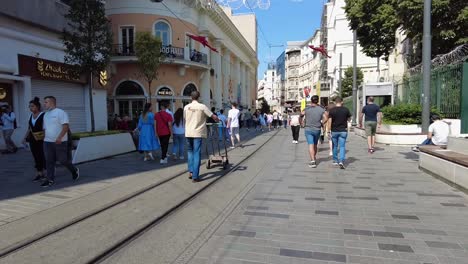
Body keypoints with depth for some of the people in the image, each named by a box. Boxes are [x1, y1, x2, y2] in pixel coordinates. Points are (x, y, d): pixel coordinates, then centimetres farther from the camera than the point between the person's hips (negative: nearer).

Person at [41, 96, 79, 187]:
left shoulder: (60, 112, -8)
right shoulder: (46, 115, 16)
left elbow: (66, 126, -17)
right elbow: (45, 128, 23)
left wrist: (59, 137, -26)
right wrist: (42, 136, 13)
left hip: (60, 142, -7)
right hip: (47, 142, 7)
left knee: (63, 160, -1)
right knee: (49, 161, 4)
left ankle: (74, 170, 23)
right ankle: (50, 180, 10)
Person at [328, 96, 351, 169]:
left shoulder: (332, 110, -8)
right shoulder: (346, 110, -2)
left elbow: (330, 121, -11)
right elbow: (349, 119, 10)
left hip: (334, 131, 0)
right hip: (343, 131, 0)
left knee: (335, 146, 15)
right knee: (342, 146, 1)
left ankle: (335, 161, 26)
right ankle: (341, 161, -14)